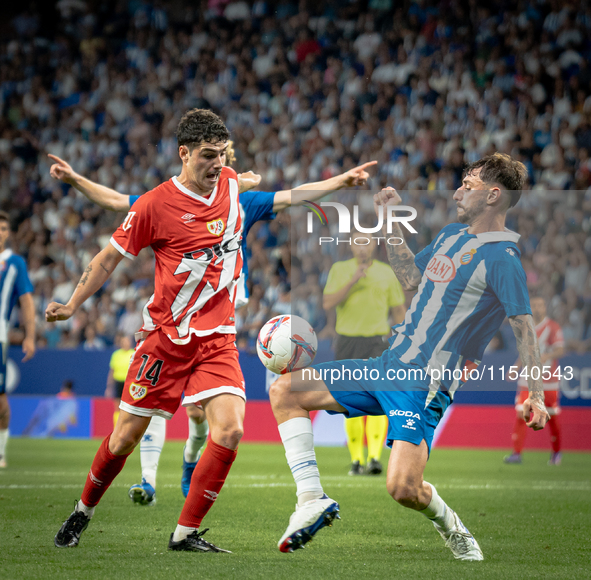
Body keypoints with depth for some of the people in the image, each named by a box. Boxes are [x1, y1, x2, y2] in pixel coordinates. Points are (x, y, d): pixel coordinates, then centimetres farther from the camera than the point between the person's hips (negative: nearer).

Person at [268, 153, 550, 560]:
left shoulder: (502, 258, -12)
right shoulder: (450, 235, 15)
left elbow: (524, 325, -16)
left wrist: (536, 394, -26)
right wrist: (392, 223, 19)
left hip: (426, 384, -9)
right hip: (388, 366, 9)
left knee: (403, 488, -23)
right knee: (285, 391, 1)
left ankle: (453, 529, 11)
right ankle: (312, 498, -3)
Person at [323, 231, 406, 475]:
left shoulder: (386, 273, 7)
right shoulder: (339, 270, 5)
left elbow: (399, 310, 12)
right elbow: (328, 303, -8)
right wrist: (353, 281, -18)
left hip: (376, 342, -1)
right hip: (346, 342, 1)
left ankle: (375, 458, -22)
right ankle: (356, 460, 12)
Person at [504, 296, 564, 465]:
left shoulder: (553, 327, -5)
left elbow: (560, 350, -15)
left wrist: (547, 356, -34)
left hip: (549, 380, -4)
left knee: (552, 418, 3)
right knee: (521, 414, -7)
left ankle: (556, 452, 22)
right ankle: (517, 453, -4)